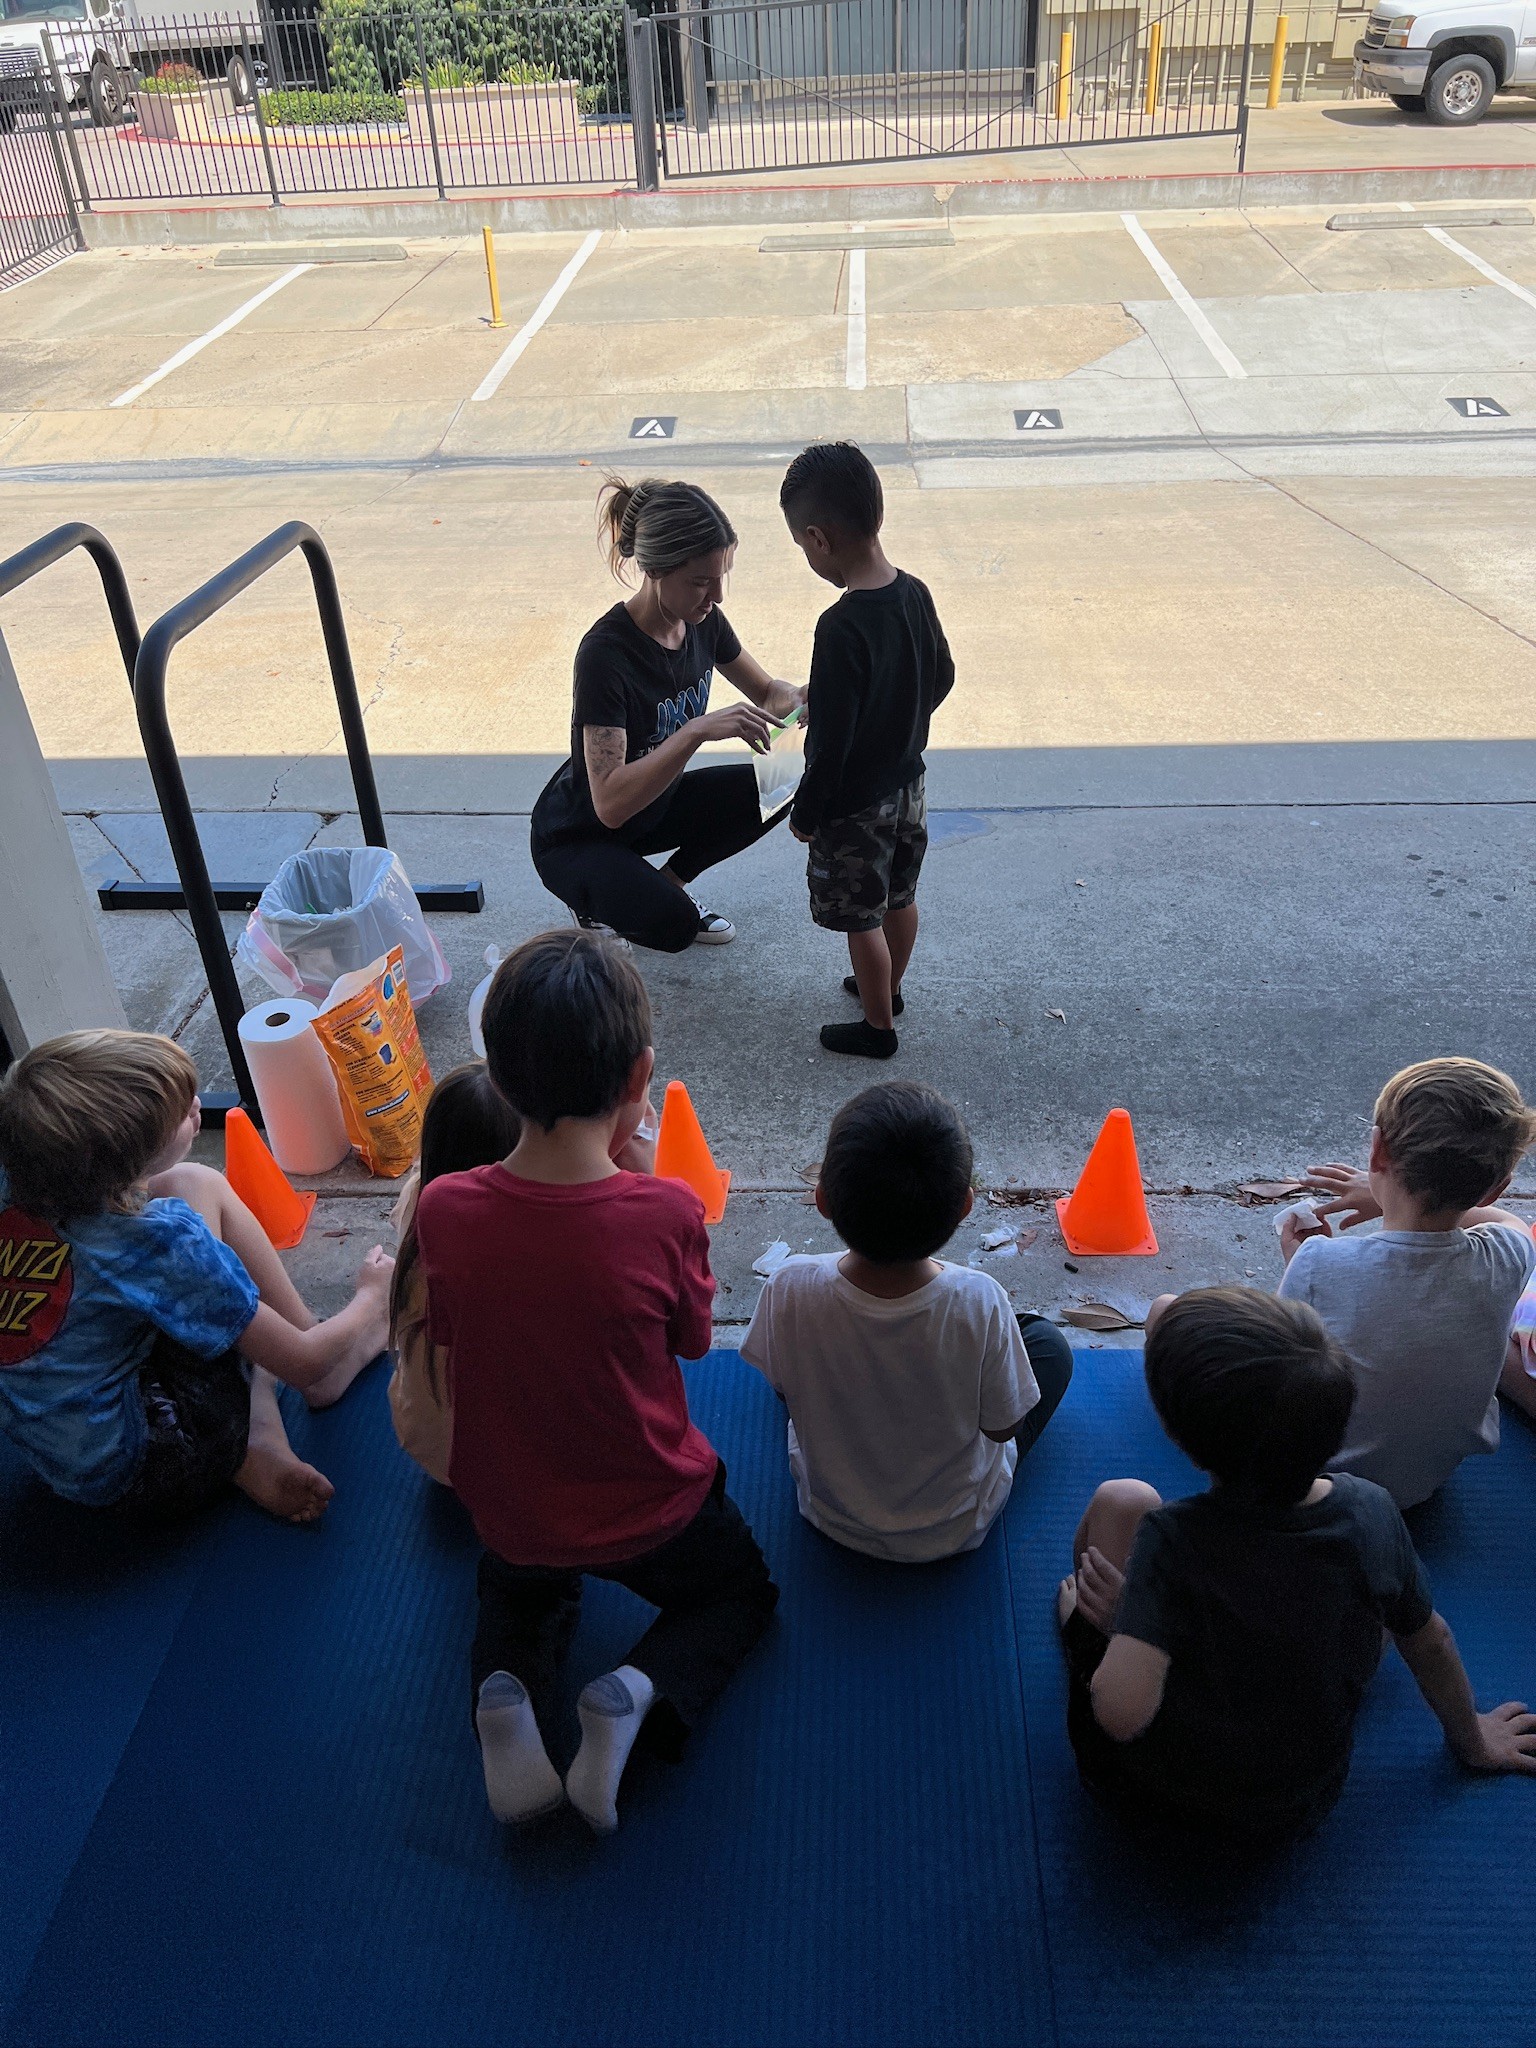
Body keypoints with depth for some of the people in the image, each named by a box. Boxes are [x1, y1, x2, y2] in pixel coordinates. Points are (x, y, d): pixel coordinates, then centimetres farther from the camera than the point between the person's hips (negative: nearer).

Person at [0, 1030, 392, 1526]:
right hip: (135, 1475, -7)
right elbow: (303, 1363, -13)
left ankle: (256, 1443, 1)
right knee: (196, 1186, -4)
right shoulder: (158, 1241, -25)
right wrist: (371, 1297, 4)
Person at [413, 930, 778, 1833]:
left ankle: (506, 1693, 4)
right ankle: (640, 1693, 0)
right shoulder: (665, 1213, -28)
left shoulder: (444, 1210, -21)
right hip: (652, 1513, -2)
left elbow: (447, 1331, -1)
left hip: (509, 1512, 3)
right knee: (739, 1592, 29)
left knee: (518, 1592, 37)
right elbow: (694, 1338, -8)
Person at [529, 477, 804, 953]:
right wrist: (698, 729, -46)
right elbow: (610, 803, -38)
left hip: (654, 803, 7)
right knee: (672, 927, -33)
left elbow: (767, 692, 7)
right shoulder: (606, 653, -32)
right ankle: (601, 902, 3)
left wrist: (803, 699, -18)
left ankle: (667, 884, 7)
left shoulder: (702, 621, -10)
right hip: (578, 837, -7)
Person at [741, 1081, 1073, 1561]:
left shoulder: (791, 1290, -32)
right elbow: (1003, 1427, -16)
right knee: (1049, 1342, 17)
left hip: (830, 1517, 2)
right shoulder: (978, 1301, -35)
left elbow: (781, 1385, -10)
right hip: (954, 1531, -1)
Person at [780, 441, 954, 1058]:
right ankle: (888, 988, 48)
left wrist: (806, 813, -13)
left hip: (855, 804, -8)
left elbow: (831, 740, -27)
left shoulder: (842, 628, -31)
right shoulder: (915, 594, -7)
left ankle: (878, 1026, 28)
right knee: (900, 897, 26)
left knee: (862, 920, 12)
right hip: (908, 781, 8)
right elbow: (942, 679, 8)